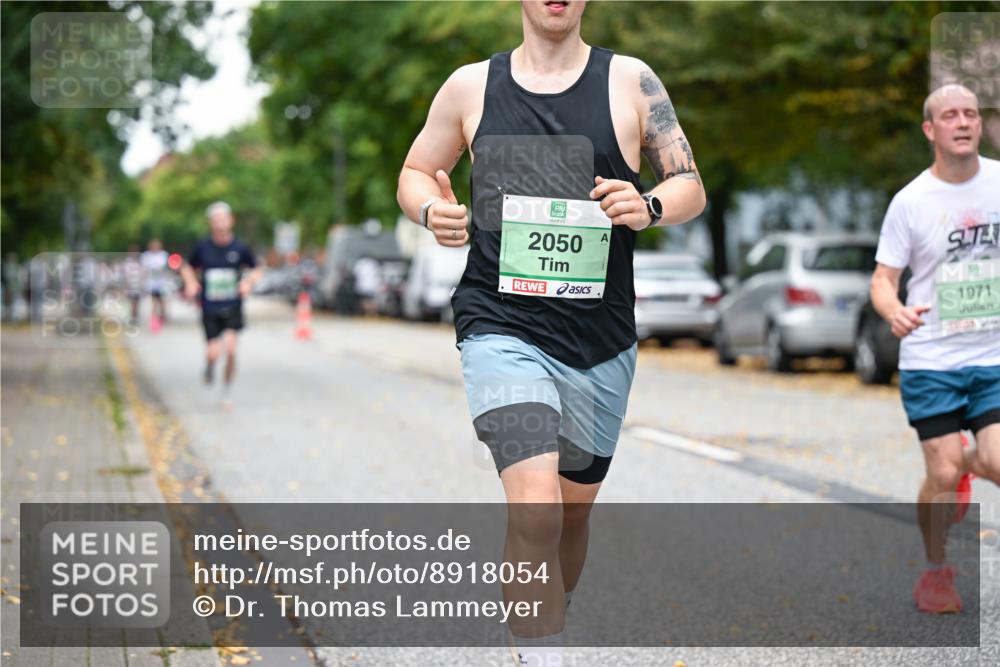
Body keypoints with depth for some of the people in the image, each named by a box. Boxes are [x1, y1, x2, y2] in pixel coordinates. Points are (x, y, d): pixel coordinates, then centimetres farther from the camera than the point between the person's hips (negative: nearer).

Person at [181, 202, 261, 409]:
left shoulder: (240, 248, -2)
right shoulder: (202, 247, -2)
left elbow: (255, 270, 12)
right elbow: (188, 267, 14)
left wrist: (249, 281, -8)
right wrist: (191, 283, -5)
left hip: (232, 307, 0)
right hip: (210, 308, 0)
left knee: (230, 348, -16)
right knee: (213, 352, -8)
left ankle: (228, 387, 6)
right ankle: (210, 365, 30)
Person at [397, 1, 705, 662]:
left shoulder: (630, 82, 3)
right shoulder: (471, 86, 4)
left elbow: (691, 186, 6)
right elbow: (415, 173, 17)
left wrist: (649, 207, -17)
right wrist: (431, 210, -7)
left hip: (601, 341, 2)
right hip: (502, 327, -2)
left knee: (575, 506, 17)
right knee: (535, 508, -21)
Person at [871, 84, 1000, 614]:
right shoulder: (910, 202, -6)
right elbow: (883, 278, -5)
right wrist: (893, 311, -25)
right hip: (931, 360, -2)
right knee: (944, 475, -4)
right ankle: (935, 571, 20)